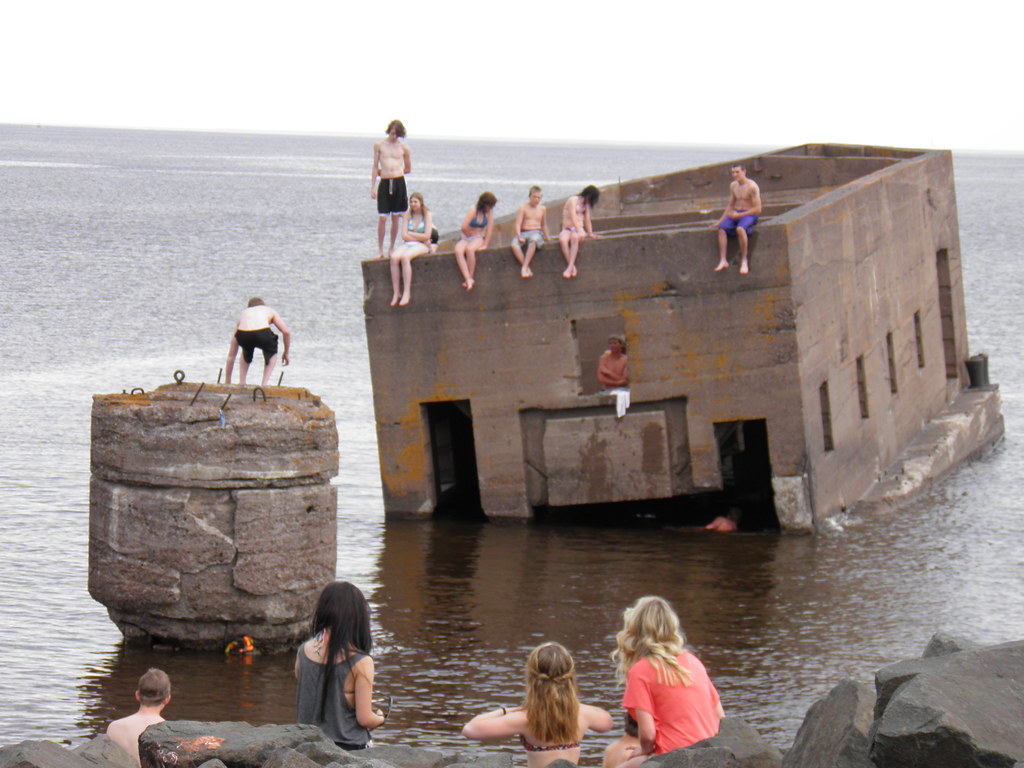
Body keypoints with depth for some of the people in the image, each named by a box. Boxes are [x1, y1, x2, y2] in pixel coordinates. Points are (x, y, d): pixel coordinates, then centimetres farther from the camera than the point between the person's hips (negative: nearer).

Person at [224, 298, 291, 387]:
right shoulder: (269, 311, 36)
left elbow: (231, 354, 41)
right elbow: (286, 332, 20)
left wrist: (227, 380, 46)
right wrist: (286, 353, 34)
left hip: (243, 335, 2)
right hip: (262, 333, -2)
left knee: (246, 353, 40)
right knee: (271, 353, 34)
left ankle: (241, 382, 25)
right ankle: (265, 383, 19)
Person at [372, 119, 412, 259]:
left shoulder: (404, 147, 6)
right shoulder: (379, 145, 6)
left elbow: (408, 169, 14)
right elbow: (375, 168, 9)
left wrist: (384, 172, 12)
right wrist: (373, 187, 2)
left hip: (399, 183, 1)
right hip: (384, 184, -1)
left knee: (396, 217, 4)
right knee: (382, 218, -6)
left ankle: (392, 248, 15)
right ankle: (380, 250, 0)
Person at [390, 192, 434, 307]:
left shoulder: (427, 214, 1)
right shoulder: (408, 215, 12)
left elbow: (427, 236, -9)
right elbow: (404, 236, 3)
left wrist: (410, 234, -4)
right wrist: (420, 237, -7)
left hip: (422, 246, -4)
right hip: (407, 244, 4)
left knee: (405, 257, -35)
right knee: (394, 257, -29)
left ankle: (406, 293, -34)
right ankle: (396, 293, -27)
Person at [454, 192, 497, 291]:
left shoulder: (489, 212, 2)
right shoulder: (473, 210, -8)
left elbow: (489, 228, -4)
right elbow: (464, 227, -15)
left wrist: (485, 245, -12)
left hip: (478, 238, 0)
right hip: (466, 238, 0)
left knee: (470, 249, -37)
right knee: (458, 251, -35)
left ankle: (470, 277, -31)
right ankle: (468, 279, -44)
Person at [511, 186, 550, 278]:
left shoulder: (542, 209, 15)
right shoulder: (523, 208, 6)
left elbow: (544, 225, 28)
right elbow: (518, 224, -1)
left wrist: (547, 238, 28)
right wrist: (519, 237, -15)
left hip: (537, 232, 0)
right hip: (523, 232, 0)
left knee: (533, 242, -40)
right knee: (514, 245, -35)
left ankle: (524, 267, -42)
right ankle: (527, 268, -34)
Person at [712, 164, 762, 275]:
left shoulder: (752, 186, -12)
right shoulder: (733, 186, 11)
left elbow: (757, 209, -15)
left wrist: (738, 215, -17)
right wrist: (721, 220, 12)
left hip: (750, 214, -7)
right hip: (736, 214, 7)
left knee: (740, 228, -37)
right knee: (722, 228, -20)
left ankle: (744, 261, -29)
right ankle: (723, 260, -24)